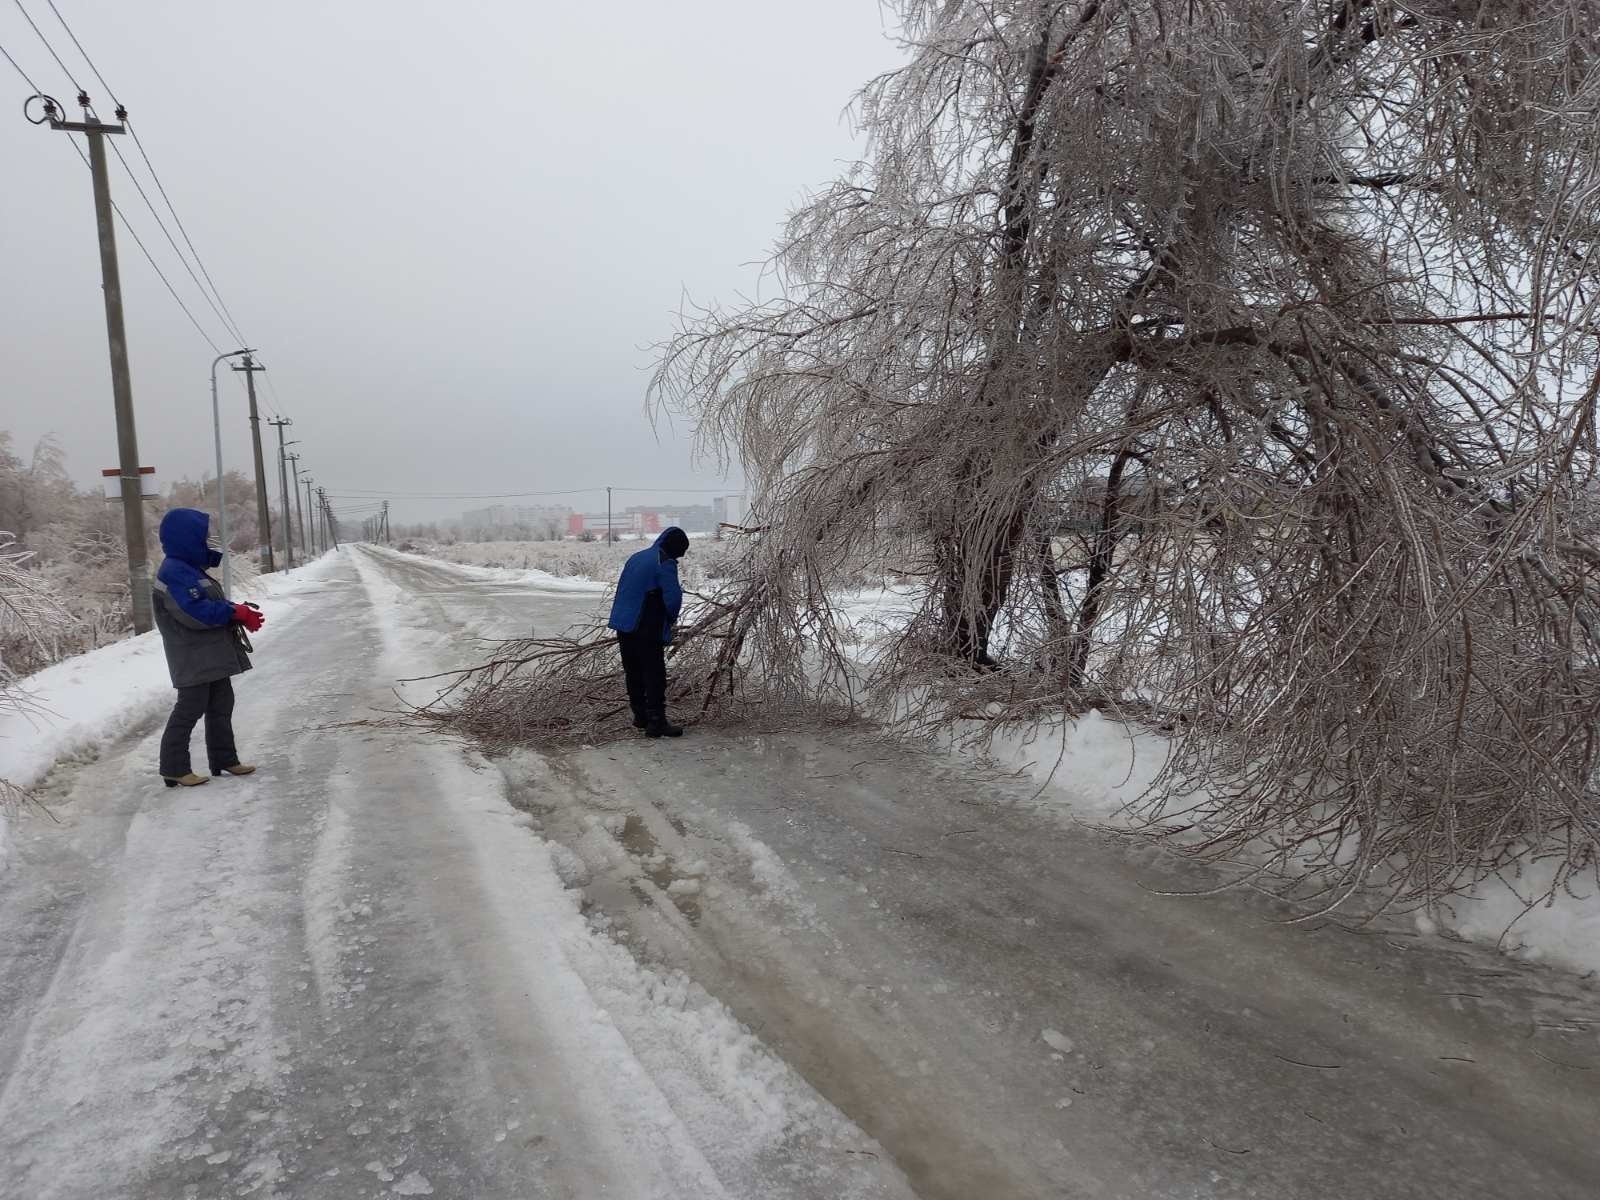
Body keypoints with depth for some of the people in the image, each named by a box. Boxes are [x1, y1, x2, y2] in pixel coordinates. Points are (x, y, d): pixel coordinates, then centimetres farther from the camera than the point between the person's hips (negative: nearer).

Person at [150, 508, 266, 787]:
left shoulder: (191, 569, 16)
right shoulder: (174, 573, -18)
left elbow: (216, 603, 16)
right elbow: (196, 612, -26)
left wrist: (241, 613, -2)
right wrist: (237, 612, -17)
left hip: (214, 656, 11)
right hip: (193, 659, -11)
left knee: (221, 706, 14)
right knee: (190, 709, -6)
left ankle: (224, 759, 22)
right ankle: (174, 767, 1)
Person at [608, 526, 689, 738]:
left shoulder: (636, 557, 15)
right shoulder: (665, 563, -11)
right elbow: (673, 597, -20)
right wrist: (671, 618, 2)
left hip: (622, 625, 8)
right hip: (647, 630, -8)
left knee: (633, 672, 15)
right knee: (655, 675, -4)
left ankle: (640, 716, 25)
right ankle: (656, 722, -5)